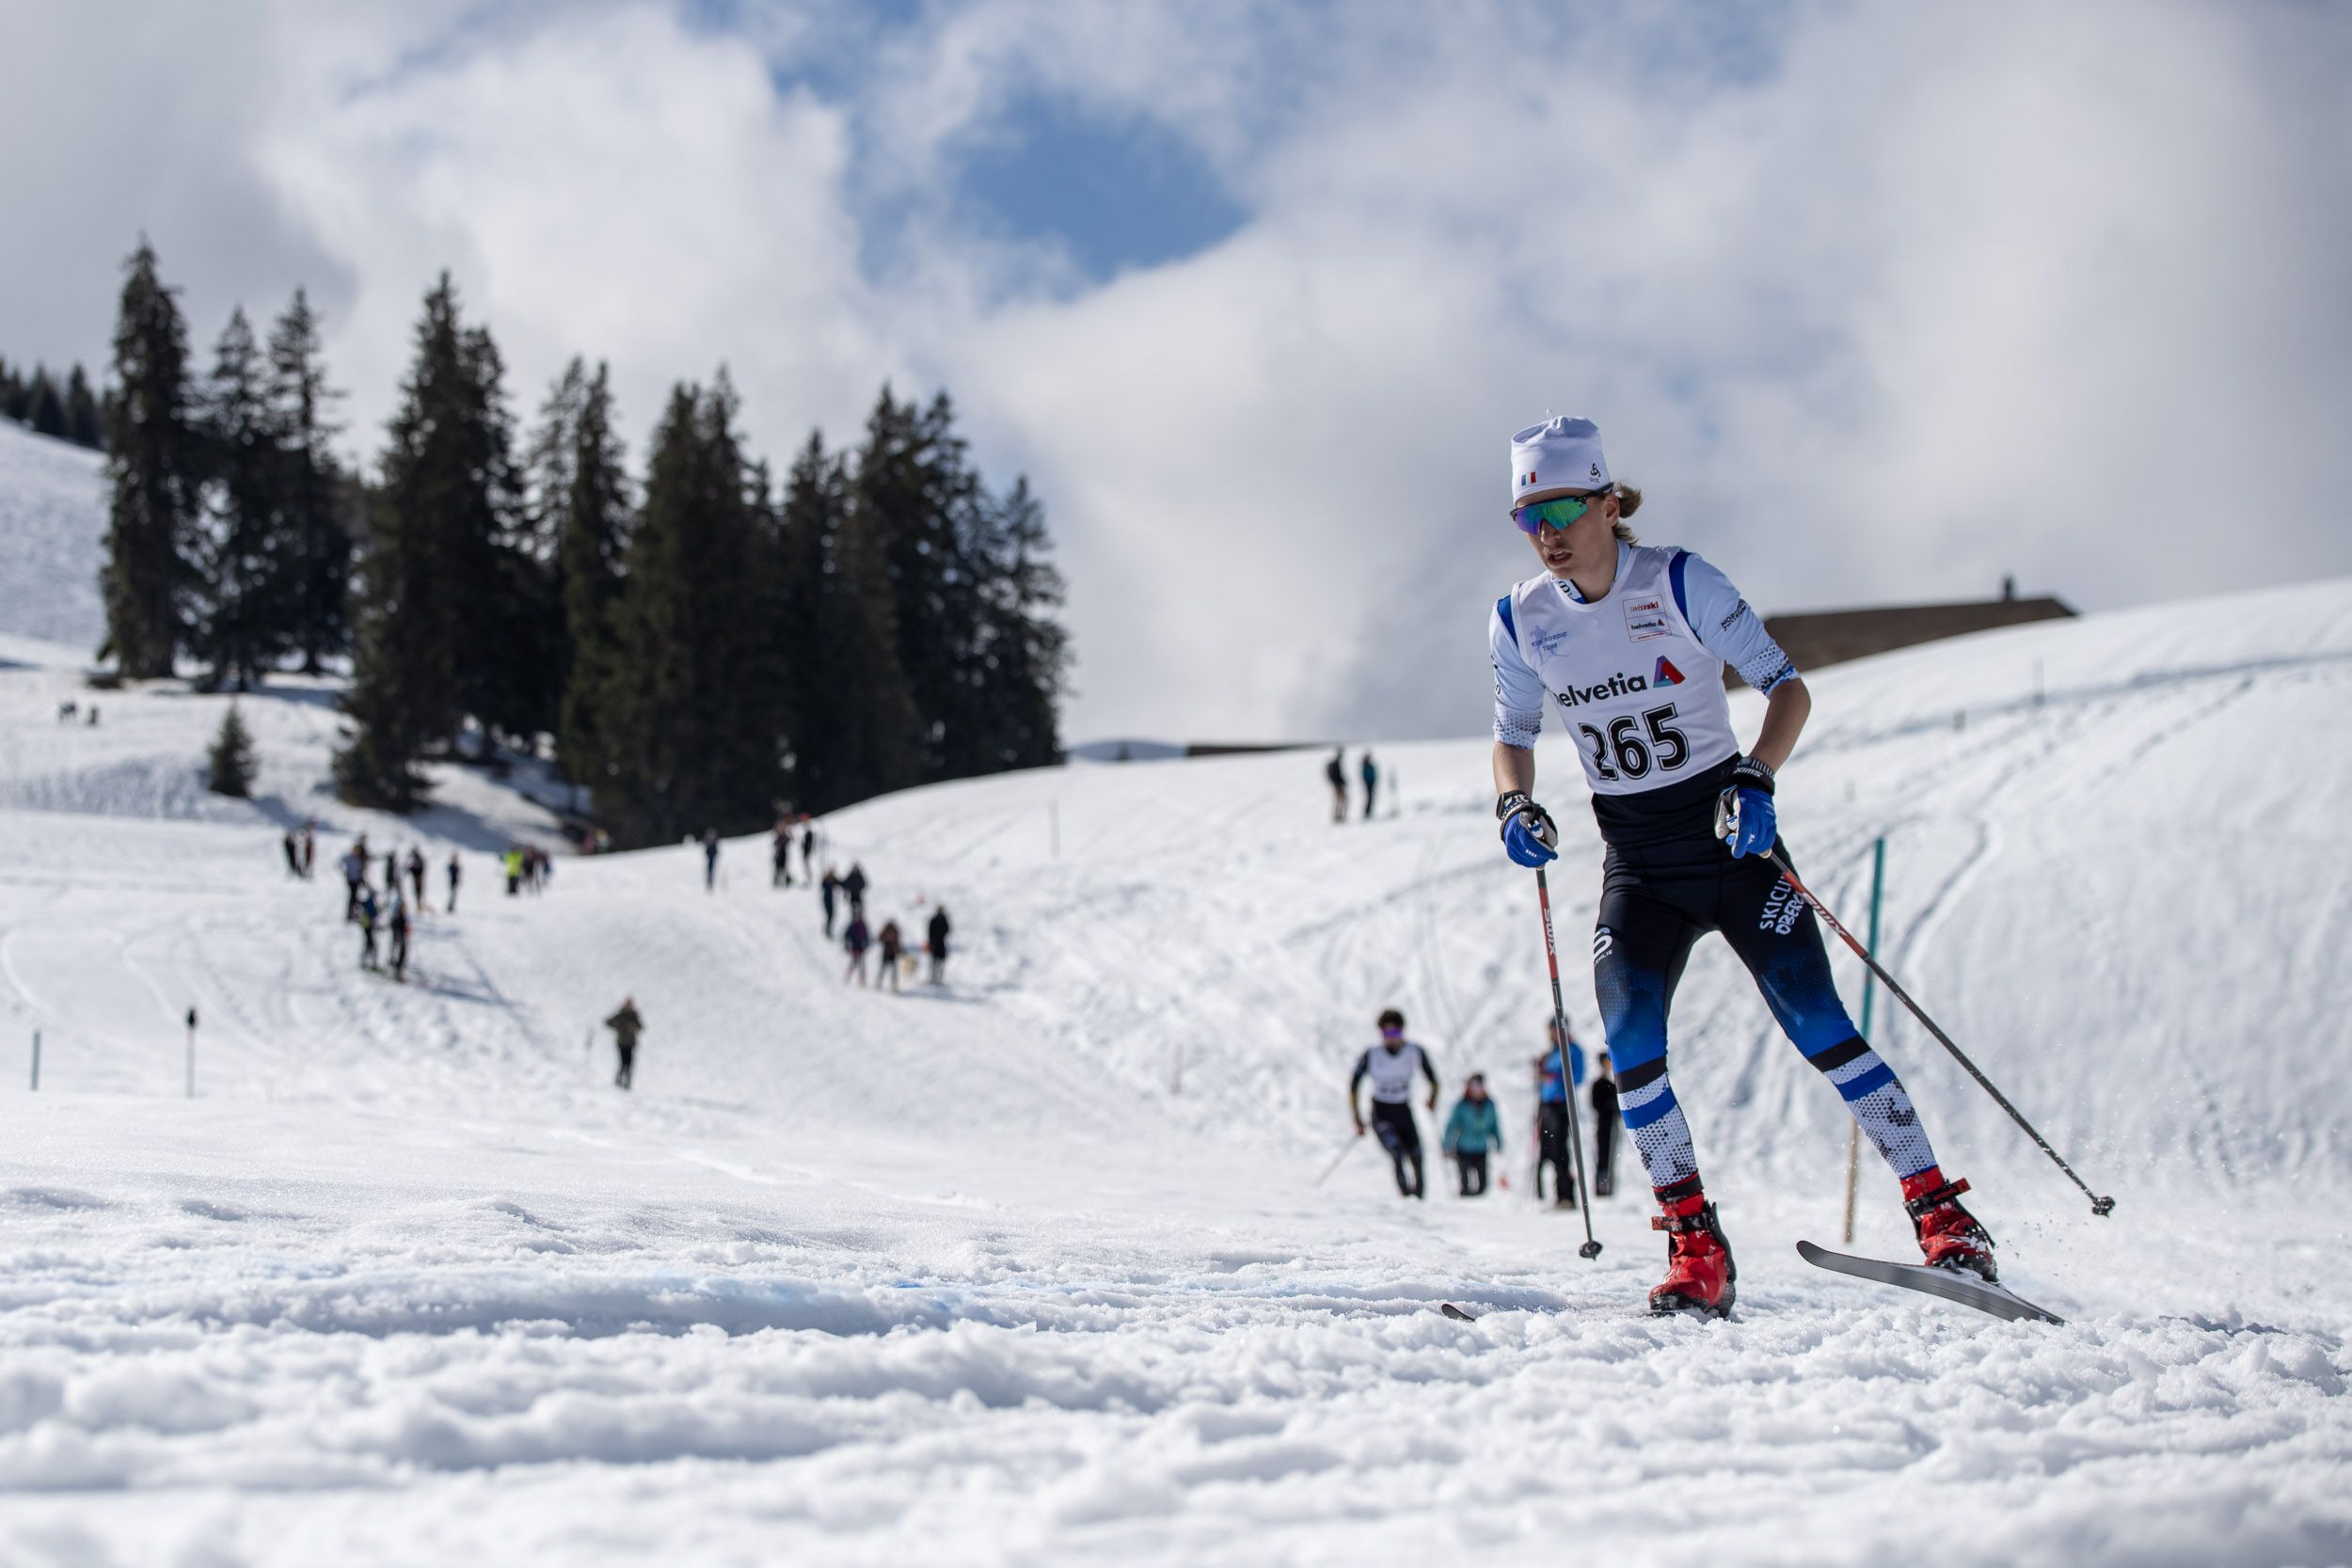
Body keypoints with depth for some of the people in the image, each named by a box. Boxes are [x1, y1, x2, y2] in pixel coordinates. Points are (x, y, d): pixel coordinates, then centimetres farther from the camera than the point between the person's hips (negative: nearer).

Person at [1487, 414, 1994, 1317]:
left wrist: (1756, 778, -29)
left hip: (1727, 837, -3)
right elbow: (1513, 736, 13)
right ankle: (1696, 1253, -13)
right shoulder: (1522, 621, -1)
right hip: (1635, 862, 3)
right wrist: (1514, 804, -9)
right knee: (1628, 1032, -18)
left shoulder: (1678, 583, -12)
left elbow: (1786, 687, -12)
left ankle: (1942, 1216, -5)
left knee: (1816, 1024, -12)